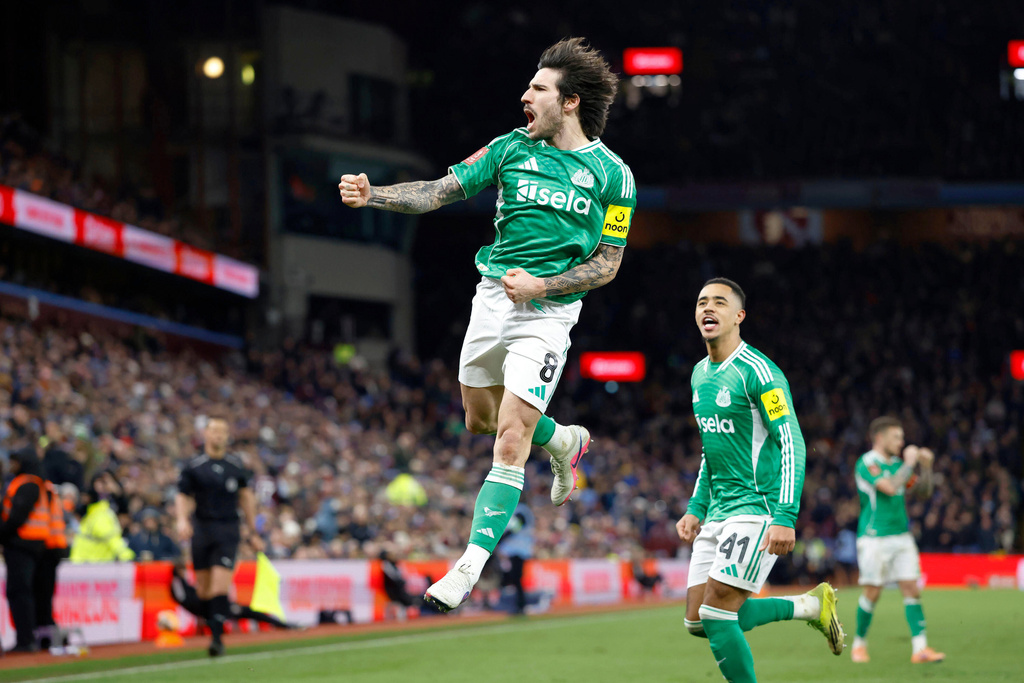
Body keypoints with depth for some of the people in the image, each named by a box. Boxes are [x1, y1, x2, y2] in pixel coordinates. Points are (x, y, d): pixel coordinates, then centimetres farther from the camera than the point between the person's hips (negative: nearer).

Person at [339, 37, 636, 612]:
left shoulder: (612, 175, -6)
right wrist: (374, 194, -16)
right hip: (493, 297, 5)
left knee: (511, 439, -12)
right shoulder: (511, 149, 4)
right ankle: (564, 441, 48)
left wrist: (542, 285, -16)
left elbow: (607, 264, -4)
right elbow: (441, 191, -1)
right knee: (481, 419, 18)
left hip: (548, 311, -5)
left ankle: (472, 565, -11)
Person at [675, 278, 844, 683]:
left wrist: (785, 517, -25)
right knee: (697, 622, 4)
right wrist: (696, 509, 19)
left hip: (758, 509, -9)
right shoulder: (700, 374, 14)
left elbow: (792, 445, -17)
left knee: (716, 616, -15)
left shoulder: (758, 372, -13)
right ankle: (809, 606, 18)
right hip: (719, 511, 9)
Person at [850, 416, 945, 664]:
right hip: (874, 538, -6)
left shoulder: (896, 463, 14)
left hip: (901, 536, 6)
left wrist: (926, 467, 2)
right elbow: (890, 488, -23)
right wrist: (909, 463, -15)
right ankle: (859, 643, 17)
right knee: (872, 593, -2)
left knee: (912, 590, -4)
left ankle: (920, 648, -9)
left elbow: (923, 491, 18)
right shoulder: (867, 463, -9)